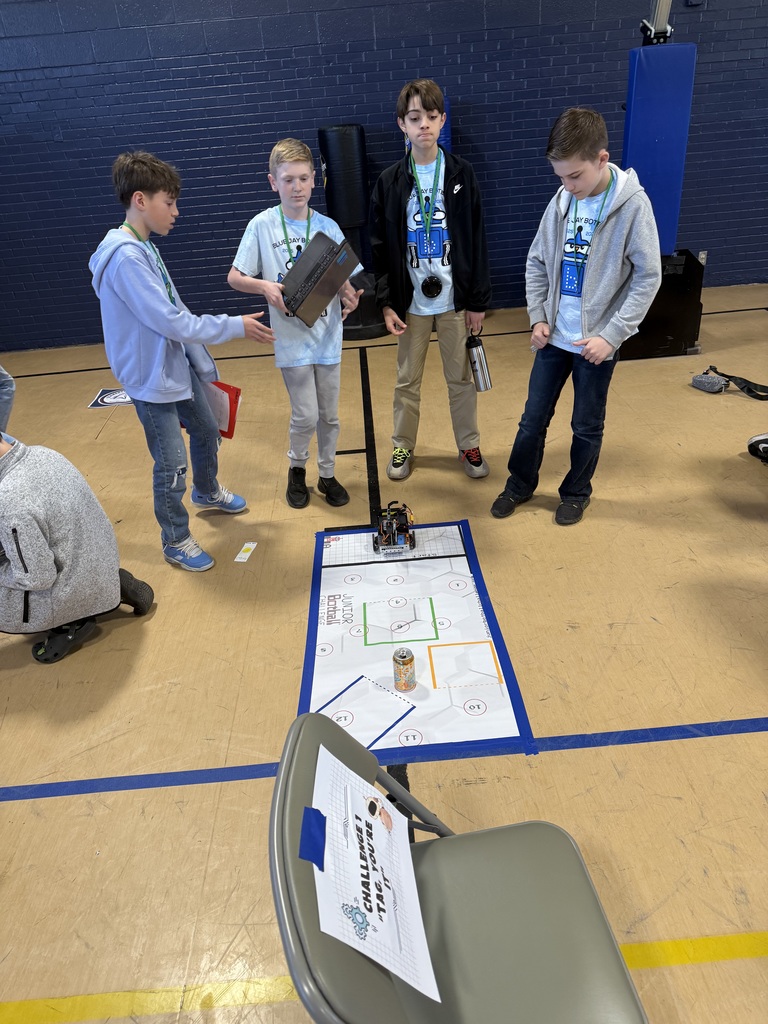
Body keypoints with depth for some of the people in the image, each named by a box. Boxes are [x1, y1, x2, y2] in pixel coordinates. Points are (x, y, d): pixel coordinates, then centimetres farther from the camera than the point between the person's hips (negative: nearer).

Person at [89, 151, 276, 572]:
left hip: (178, 365, 9)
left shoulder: (143, 247, 6)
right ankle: (175, 540, 21)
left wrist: (198, 355, 15)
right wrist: (236, 326, -19)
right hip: (152, 378, -9)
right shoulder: (125, 257, -24)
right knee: (171, 465, 1)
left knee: (206, 431, 24)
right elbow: (170, 322, -26)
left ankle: (207, 492, 51)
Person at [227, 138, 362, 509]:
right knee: (306, 415, -3)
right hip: (291, 337, -3)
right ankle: (296, 468, 26)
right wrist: (265, 286, -21)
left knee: (329, 414, 12)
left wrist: (349, 295, -19)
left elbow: (345, 279, 4)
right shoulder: (262, 225, -5)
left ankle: (327, 474, 32)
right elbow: (234, 277, -2)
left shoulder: (327, 226, 1)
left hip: (328, 335, 3)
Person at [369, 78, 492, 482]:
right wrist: (386, 303, -6)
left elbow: (477, 242, 0)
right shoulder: (389, 182, -1)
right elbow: (380, 248, 1)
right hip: (410, 301, 1)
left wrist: (478, 300, -3)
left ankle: (469, 445, 27)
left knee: (461, 378, 10)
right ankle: (402, 446, 28)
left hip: (455, 298, 0)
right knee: (407, 380, 11)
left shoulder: (461, 174, -1)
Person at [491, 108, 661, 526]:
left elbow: (647, 277, -10)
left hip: (597, 342, -4)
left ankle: (576, 492, 32)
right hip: (553, 336, 4)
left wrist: (612, 335, -16)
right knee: (533, 419, 12)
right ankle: (520, 484, 33)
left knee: (587, 427, 10)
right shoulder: (562, 200, 0)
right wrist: (538, 317, 0)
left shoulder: (633, 205, -12)